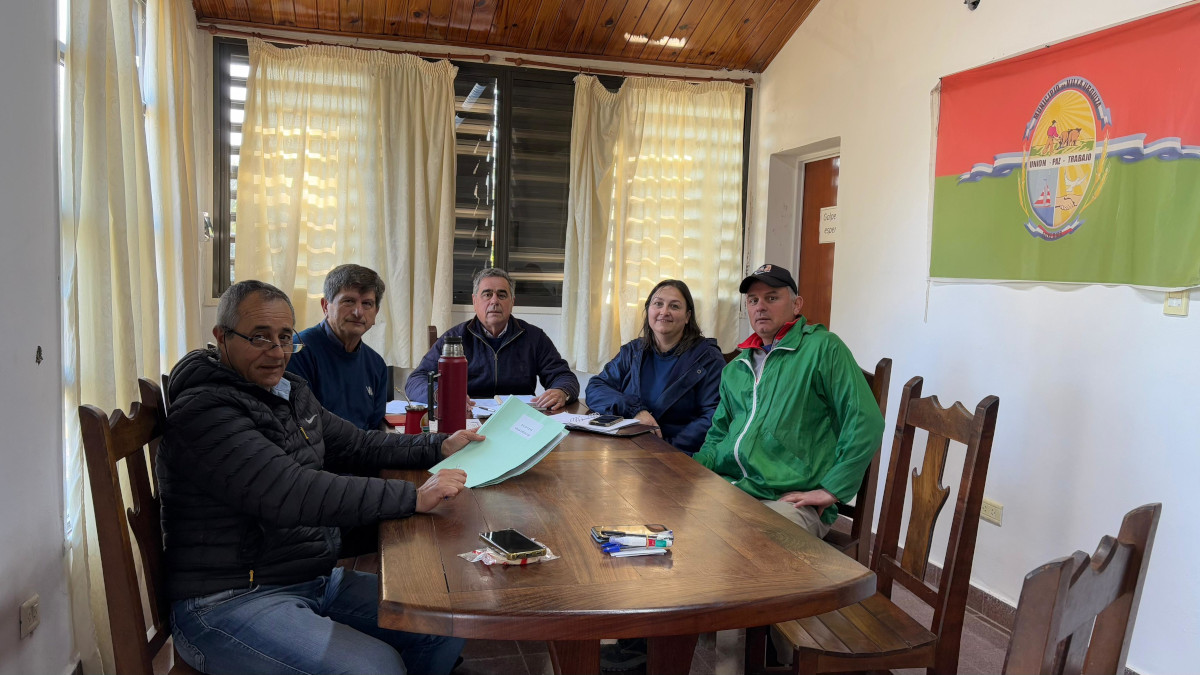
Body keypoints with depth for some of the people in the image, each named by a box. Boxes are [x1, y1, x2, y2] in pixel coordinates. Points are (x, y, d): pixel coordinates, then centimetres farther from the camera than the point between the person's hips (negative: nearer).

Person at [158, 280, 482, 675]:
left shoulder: (293, 394, 12)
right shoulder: (204, 411, -19)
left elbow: (357, 446, 19)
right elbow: (292, 494, -29)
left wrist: (439, 447, 5)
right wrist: (413, 498, -28)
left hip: (316, 581, 9)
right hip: (229, 601, -8)